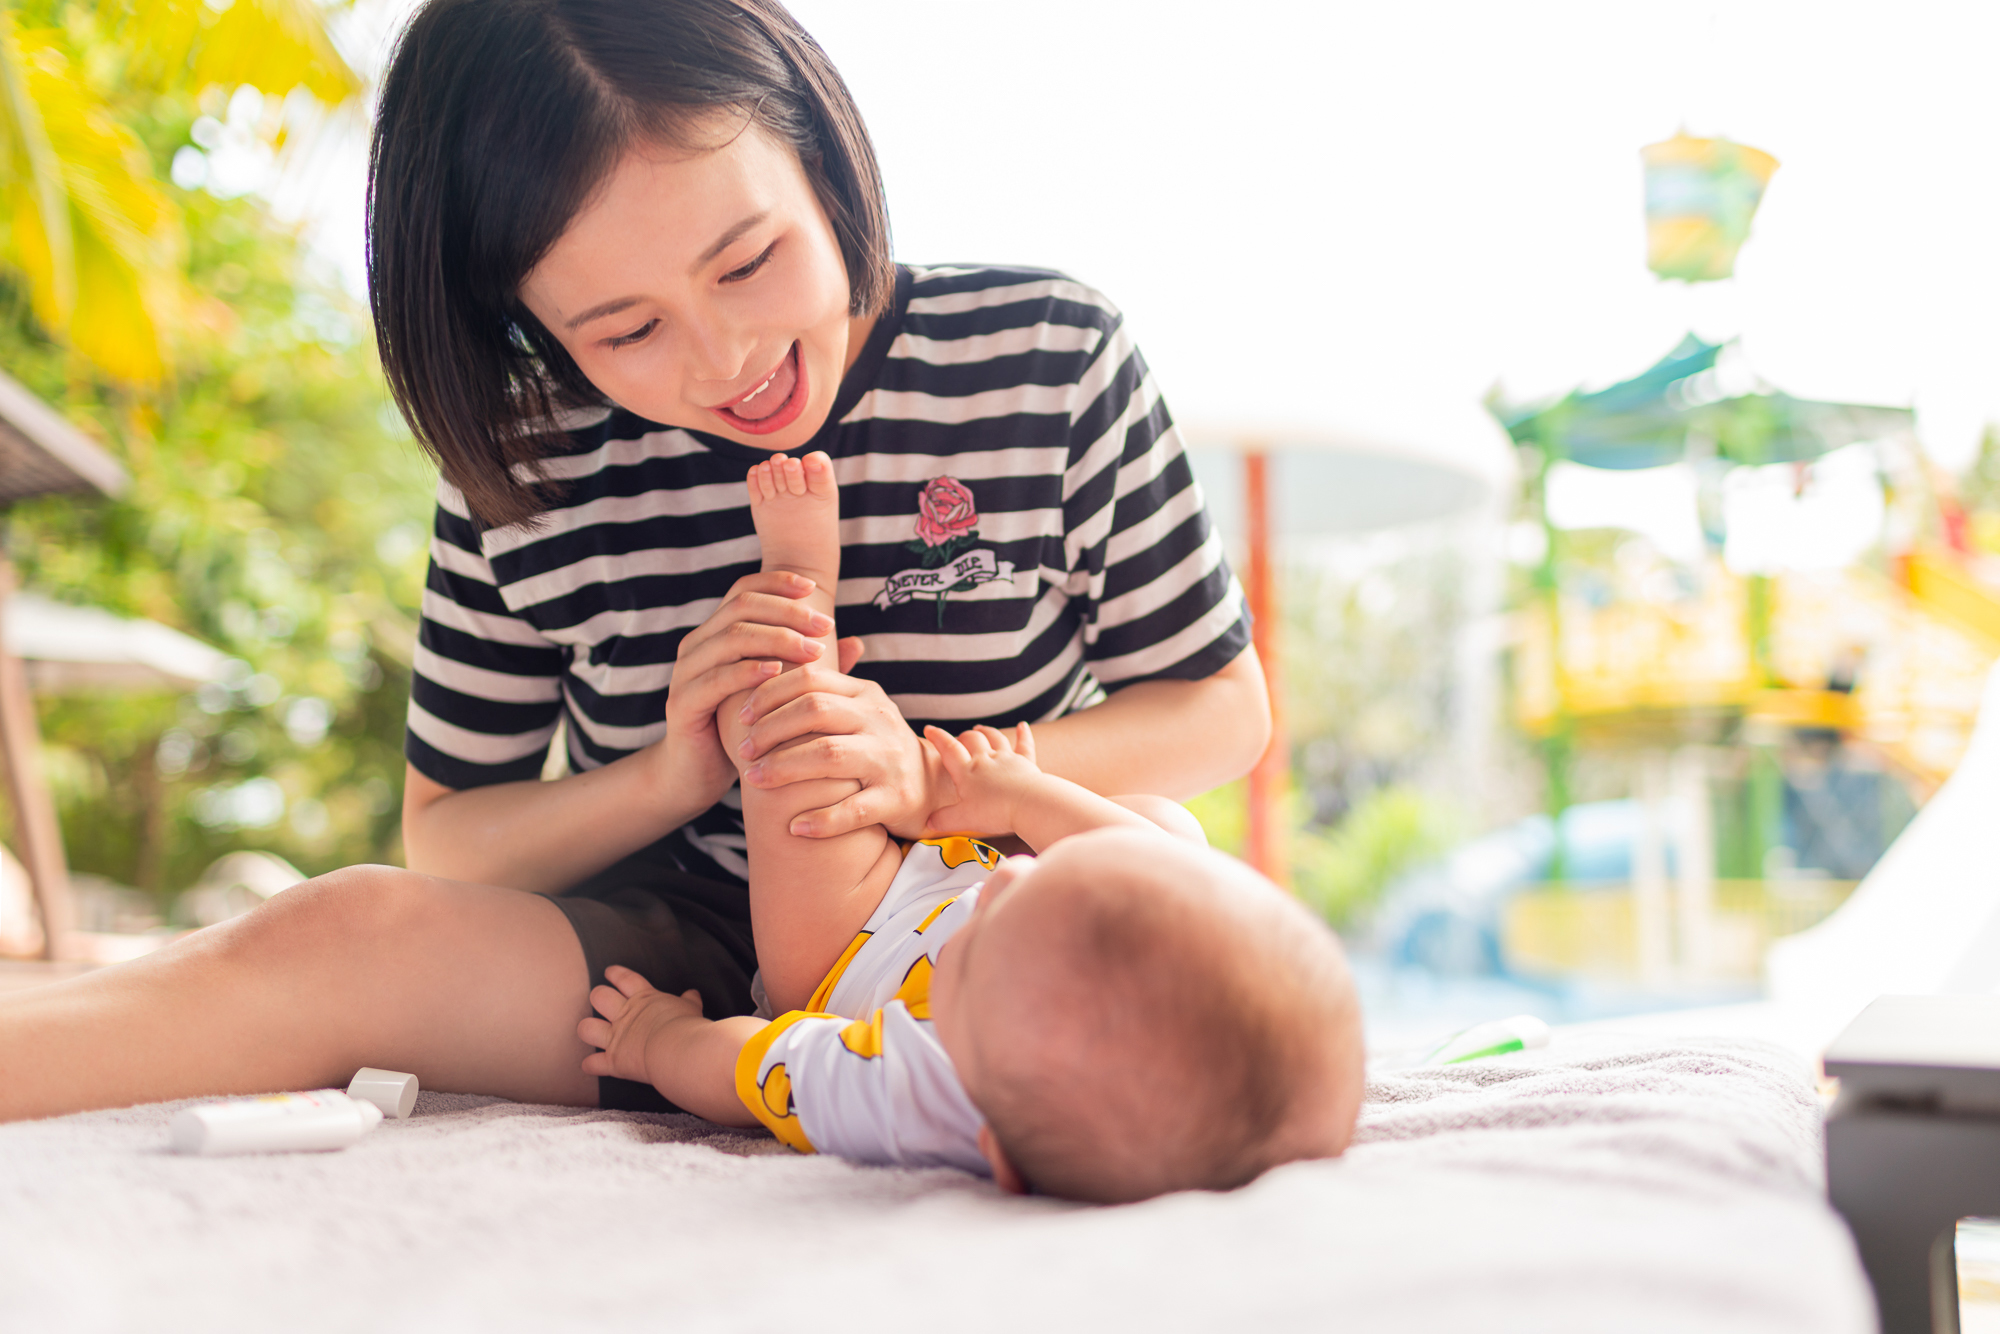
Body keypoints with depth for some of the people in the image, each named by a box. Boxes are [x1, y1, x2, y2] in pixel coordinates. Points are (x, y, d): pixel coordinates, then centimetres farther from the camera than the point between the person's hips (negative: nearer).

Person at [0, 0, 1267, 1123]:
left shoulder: (1049, 355, -10)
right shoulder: (524, 473, -6)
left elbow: (1223, 707, -2)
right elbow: (443, 840, 5)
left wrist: (930, 779, -20)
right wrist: (667, 780, -17)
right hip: (686, 968, 1)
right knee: (351, 930, -27)